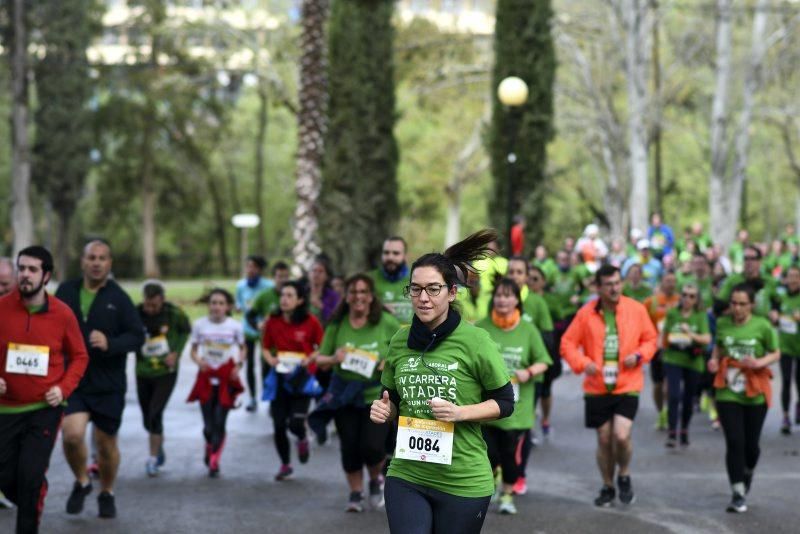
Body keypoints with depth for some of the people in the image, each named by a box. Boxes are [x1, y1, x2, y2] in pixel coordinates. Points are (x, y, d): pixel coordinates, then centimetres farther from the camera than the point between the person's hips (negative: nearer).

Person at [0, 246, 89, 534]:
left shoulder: (62, 314, -6)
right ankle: (34, 505, 38)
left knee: (31, 475, -10)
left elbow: (79, 357, 6)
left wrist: (64, 388, -9)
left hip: (45, 408, -2)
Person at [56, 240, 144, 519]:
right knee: (72, 434, -19)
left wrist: (110, 344, -24)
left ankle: (107, 493, 35)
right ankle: (81, 482, 10)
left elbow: (137, 336, -7)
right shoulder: (66, 291, 2)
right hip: (73, 381, 1)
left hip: (108, 384, 0)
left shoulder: (119, 298, -5)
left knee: (106, 443, 10)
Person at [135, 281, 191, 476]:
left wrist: (176, 353, -4)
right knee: (147, 419, 12)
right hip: (143, 373, 2)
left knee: (155, 413, -14)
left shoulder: (174, 313, -11)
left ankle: (153, 459, -4)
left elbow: (186, 330, 7)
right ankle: (160, 451, 38)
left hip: (166, 373, -2)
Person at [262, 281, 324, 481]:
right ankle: (285, 464, 25)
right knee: (279, 425, 3)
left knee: (295, 423, -12)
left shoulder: (311, 322, -8)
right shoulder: (273, 321, -1)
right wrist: (271, 359, -9)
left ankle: (302, 439, 26)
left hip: (302, 378, -3)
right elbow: (265, 348, 11)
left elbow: (322, 348, 2)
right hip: (279, 377, 3)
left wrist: (309, 359, -15)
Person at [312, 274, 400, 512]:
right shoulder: (337, 324, -3)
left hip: (377, 395, -2)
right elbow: (320, 360, 3)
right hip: (344, 395, 2)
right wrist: (334, 359, -18)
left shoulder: (386, 322, -6)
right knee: (350, 447, 6)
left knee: (372, 447, -10)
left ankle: (376, 480, 24)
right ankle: (355, 493, 29)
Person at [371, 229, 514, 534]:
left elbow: (505, 402, -3)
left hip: (463, 482, -3)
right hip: (406, 476, 3)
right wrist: (384, 411, -5)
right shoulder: (400, 340, 3)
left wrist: (460, 413, -18)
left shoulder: (474, 340, -9)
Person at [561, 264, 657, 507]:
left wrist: (639, 355, -11)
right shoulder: (586, 313, -2)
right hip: (597, 387, 1)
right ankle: (608, 487, 28)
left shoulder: (637, 309, -1)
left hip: (627, 386, -1)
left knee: (621, 435, -16)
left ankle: (624, 476, 14)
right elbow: (568, 343, 1)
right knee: (604, 439, 8)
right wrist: (583, 363, -16)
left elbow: (650, 340, 9)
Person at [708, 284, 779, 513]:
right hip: (728, 393, 1)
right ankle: (738, 494, 1)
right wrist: (714, 359, -3)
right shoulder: (722, 324, 0)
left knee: (751, 443, 8)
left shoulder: (762, 326, -8)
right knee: (734, 442, -7)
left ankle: (748, 472, 43)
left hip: (755, 393, -1)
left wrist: (760, 362, -18)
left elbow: (776, 353, 1)